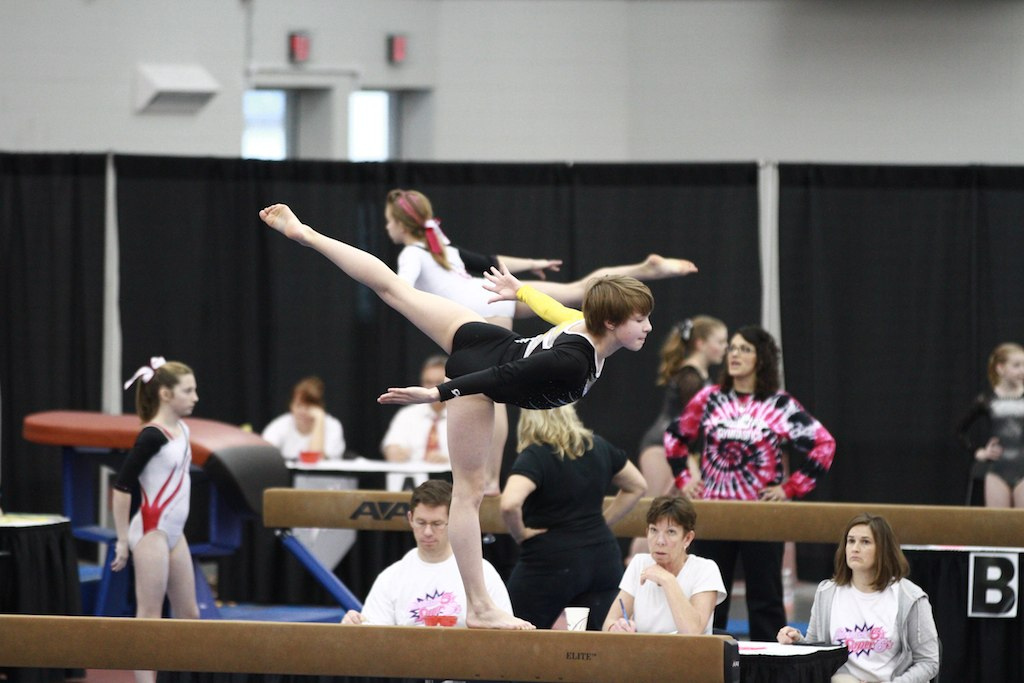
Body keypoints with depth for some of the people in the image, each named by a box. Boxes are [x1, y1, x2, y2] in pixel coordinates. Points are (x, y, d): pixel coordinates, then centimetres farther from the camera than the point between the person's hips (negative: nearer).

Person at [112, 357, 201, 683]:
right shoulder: (152, 436, -16)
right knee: (149, 618, -4)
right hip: (151, 531, -9)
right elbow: (121, 487, -15)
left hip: (174, 532, 9)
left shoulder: (182, 430, 8)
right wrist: (123, 541, -13)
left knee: (189, 614, 11)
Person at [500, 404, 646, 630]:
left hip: (551, 562, -6)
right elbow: (637, 486, 22)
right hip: (603, 558, 6)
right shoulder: (598, 447, 8)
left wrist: (520, 533, -11)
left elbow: (509, 504, -30)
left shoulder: (534, 456, -13)